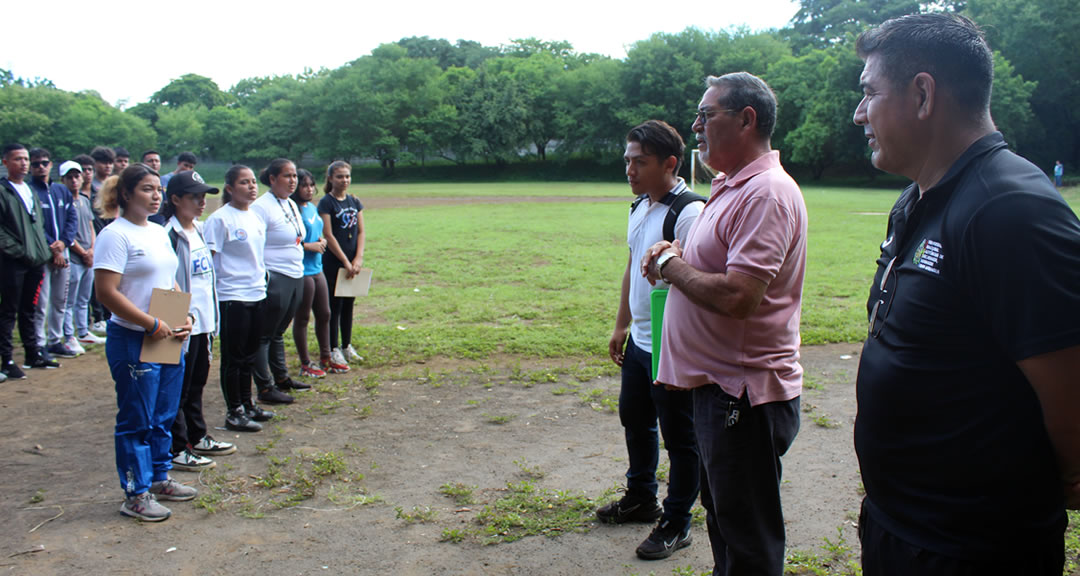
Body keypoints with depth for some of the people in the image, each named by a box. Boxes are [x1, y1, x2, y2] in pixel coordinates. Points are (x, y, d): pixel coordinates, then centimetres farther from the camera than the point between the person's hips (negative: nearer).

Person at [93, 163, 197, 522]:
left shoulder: (159, 233, 13)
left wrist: (184, 318, 3)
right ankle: (136, 494, 12)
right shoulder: (115, 235, -12)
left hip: (169, 341, 8)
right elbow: (106, 292, -18)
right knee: (137, 421, 2)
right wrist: (153, 325, -19)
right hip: (133, 342, -8)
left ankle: (159, 479, 31)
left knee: (164, 417, 16)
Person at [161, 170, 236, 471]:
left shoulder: (199, 229, 11)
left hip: (204, 321, 8)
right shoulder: (170, 236, -15)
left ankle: (198, 438, 31)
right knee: (179, 388, 1)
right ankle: (176, 450, 11)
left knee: (197, 383, 19)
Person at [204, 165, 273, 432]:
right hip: (231, 297, -7)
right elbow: (209, 258, -13)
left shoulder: (256, 217, 12)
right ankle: (234, 412, 12)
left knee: (249, 356, 16)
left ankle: (247, 405, 28)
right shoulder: (220, 219, -12)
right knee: (233, 357, 2)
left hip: (257, 294, 7)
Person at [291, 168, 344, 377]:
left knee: (324, 314, 15)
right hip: (301, 272, -9)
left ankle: (326, 358, 28)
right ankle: (305, 364, 14)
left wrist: (321, 240, 5)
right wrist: (310, 246, -17)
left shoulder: (312, 208, 12)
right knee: (302, 318, 3)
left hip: (317, 269, 9)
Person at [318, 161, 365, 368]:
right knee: (335, 305, 1)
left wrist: (358, 258, -6)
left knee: (349, 304, 13)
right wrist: (346, 262, -14)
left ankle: (347, 346, 24)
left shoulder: (355, 202, 9)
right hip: (333, 263, -5)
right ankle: (334, 349, 10)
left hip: (353, 263, 5)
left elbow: (361, 232, 7)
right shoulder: (326, 203, -8)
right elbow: (329, 236, -13)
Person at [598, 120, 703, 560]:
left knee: (678, 437, 7)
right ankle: (641, 498, 44)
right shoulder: (639, 207, 8)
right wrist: (621, 325, 20)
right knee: (634, 419, 23)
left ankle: (676, 524, 24)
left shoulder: (689, 213, -21)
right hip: (639, 341, 9)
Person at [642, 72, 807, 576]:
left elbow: (737, 297, -30)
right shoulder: (731, 187, 13)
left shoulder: (766, 193, -20)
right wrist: (675, 257, 2)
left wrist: (670, 264, -14)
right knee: (723, 520, 25)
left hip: (746, 394, -10)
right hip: (719, 385, 10)